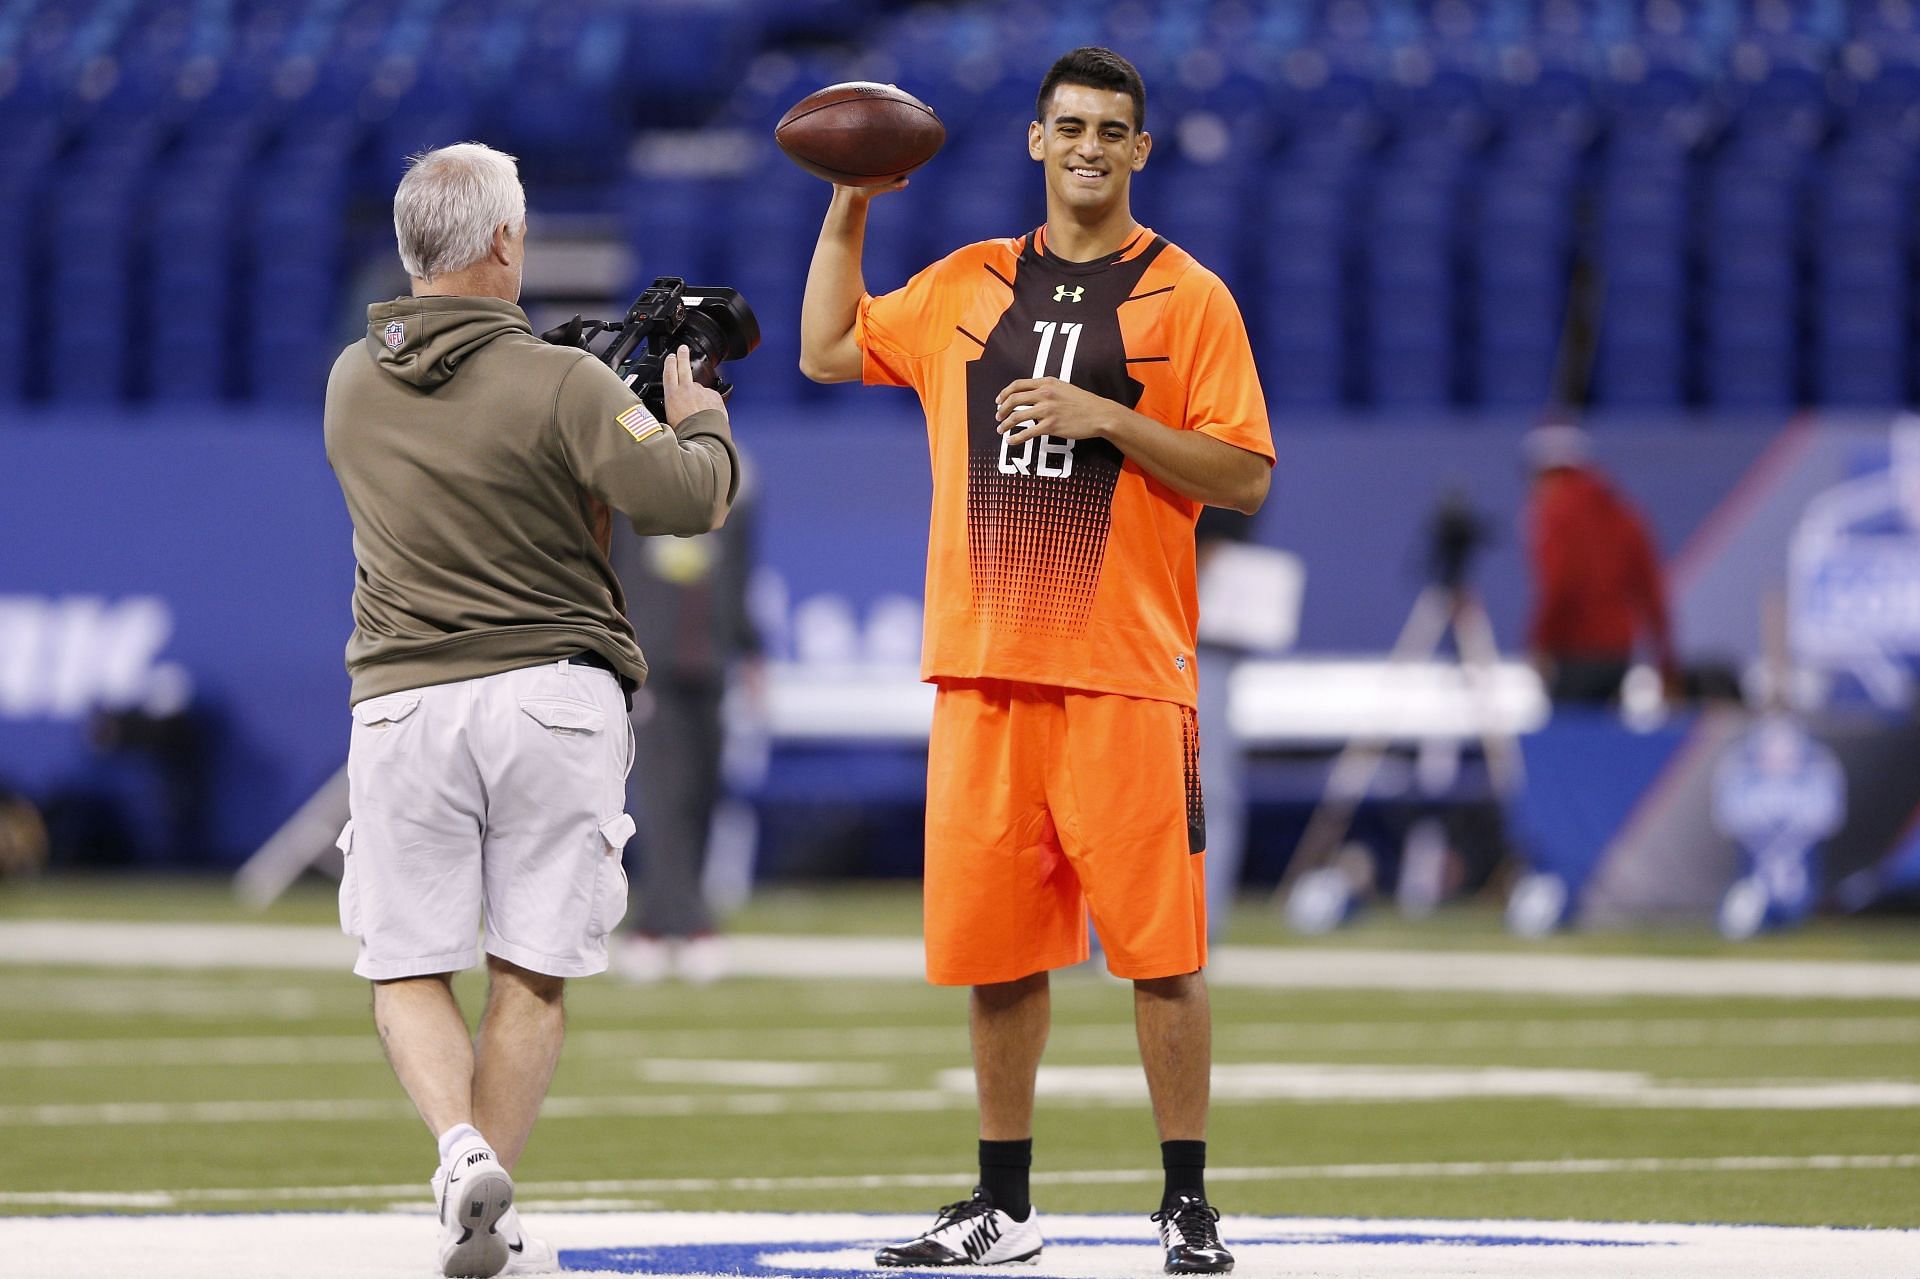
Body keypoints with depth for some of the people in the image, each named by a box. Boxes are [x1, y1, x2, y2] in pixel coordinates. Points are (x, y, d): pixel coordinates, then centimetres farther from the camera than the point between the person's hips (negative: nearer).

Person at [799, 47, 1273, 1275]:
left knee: (1161, 945, -6)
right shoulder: (964, 287, 14)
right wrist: (850, 204, 18)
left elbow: (1244, 478, -4)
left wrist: (1104, 416, -14)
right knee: (993, 943, 6)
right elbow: (830, 348, 26)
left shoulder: (1188, 297, 1)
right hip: (985, 666, 4)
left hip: (1127, 668, -4)